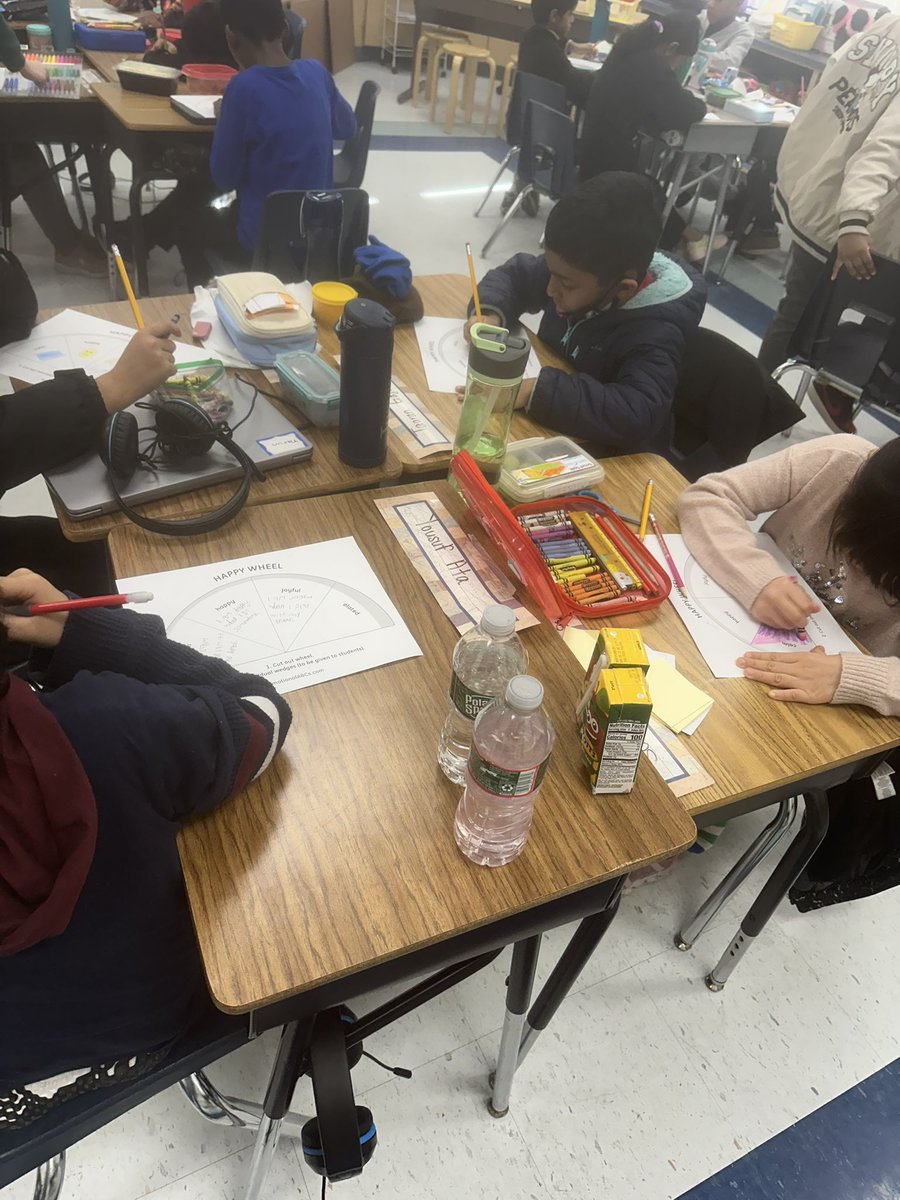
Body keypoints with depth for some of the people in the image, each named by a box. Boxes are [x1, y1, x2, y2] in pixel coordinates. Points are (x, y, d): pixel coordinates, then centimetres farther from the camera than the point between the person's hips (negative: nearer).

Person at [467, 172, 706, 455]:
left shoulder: (655, 331, -27)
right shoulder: (575, 271, -8)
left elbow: (636, 416, -42)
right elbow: (512, 275, 8)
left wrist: (535, 391, -44)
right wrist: (491, 314, -14)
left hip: (611, 461, -6)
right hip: (553, 431, 6)